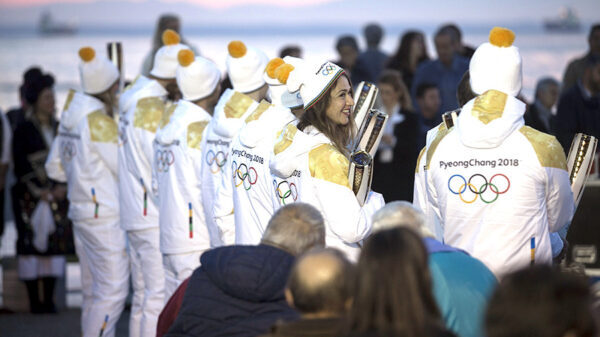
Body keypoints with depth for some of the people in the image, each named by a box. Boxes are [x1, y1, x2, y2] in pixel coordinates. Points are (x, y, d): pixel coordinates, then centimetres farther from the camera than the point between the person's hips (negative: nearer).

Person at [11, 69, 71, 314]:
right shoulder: (24, 130, 0)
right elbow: (20, 167, -4)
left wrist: (62, 187, -3)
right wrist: (39, 191, -9)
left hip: (58, 196, 4)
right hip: (30, 198, -4)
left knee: (55, 243, 1)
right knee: (31, 242, -5)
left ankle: (49, 300, 6)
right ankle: (34, 300, 0)